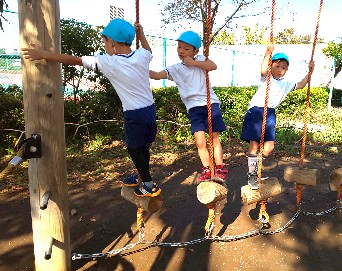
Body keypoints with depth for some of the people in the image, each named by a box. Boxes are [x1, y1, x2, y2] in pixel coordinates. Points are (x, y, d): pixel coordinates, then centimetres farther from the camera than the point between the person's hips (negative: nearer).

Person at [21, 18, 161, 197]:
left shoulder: (108, 62, -14)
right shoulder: (141, 55, -1)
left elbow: (75, 60, -12)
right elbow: (149, 51, 26)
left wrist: (43, 54, -6)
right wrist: (141, 34, 36)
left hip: (134, 115, -6)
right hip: (150, 109, 6)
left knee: (134, 149, 12)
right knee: (143, 147, 21)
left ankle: (149, 186, 21)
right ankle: (142, 176, 39)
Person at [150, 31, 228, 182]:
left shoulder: (200, 59, 7)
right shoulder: (175, 69, 8)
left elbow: (213, 66, -11)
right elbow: (157, 75, -2)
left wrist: (193, 63, -10)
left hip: (211, 103, -1)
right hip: (194, 107, 1)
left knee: (215, 138, 3)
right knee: (200, 141, -7)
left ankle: (219, 169, 14)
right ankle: (206, 170, 9)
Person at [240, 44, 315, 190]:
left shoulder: (287, 83, 17)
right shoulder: (266, 78, 0)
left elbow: (300, 85, 16)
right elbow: (263, 71, -21)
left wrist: (309, 72, 5)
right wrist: (268, 53, -27)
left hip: (270, 114, 5)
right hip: (256, 110, -5)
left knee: (270, 145, -4)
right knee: (254, 144, -7)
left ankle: (255, 167, 20)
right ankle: (251, 175, 4)